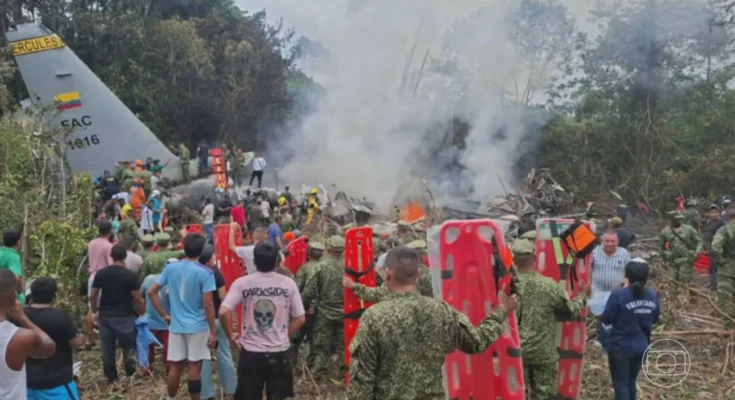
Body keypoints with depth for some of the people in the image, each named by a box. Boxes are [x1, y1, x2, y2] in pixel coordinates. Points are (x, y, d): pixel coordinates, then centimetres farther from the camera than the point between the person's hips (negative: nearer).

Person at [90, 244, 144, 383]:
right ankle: (129, 374, -3)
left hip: (105, 316, 3)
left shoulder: (101, 273, -1)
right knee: (128, 345, 11)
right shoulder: (130, 275, -12)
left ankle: (111, 377, 20)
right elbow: (137, 299, -10)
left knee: (107, 349, 12)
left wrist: (94, 311, 18)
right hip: (124, 317, -3)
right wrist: (143, 313, 6)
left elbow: (92, 296, 3)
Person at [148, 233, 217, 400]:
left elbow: (152, 292, 4)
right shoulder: (205, 273, -13)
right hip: (198, 327, -4)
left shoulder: (170, 268, 1)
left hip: (176, 326, 4)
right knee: (195, 367, 2)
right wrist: (213, 331, -8)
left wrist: (164, 315, 9)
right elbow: (208, 305, -14)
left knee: (175, 366, 13)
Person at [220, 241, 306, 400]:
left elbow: (223, 312, -17)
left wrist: (230, 335, -1)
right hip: (279, 351, 1)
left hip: (251, 351, -1)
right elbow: (300, 319, -2)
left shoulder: (242, 283, -8)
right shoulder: (288, 284, -4)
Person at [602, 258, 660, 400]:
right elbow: (654, 320, 11)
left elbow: (606, 319, -13)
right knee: (630, 382, 20)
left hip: (620, 348, -5)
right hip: (641, 347, 6)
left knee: (620, 384, 5)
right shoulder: (652, 295, -2)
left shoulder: (619, 294, -20)